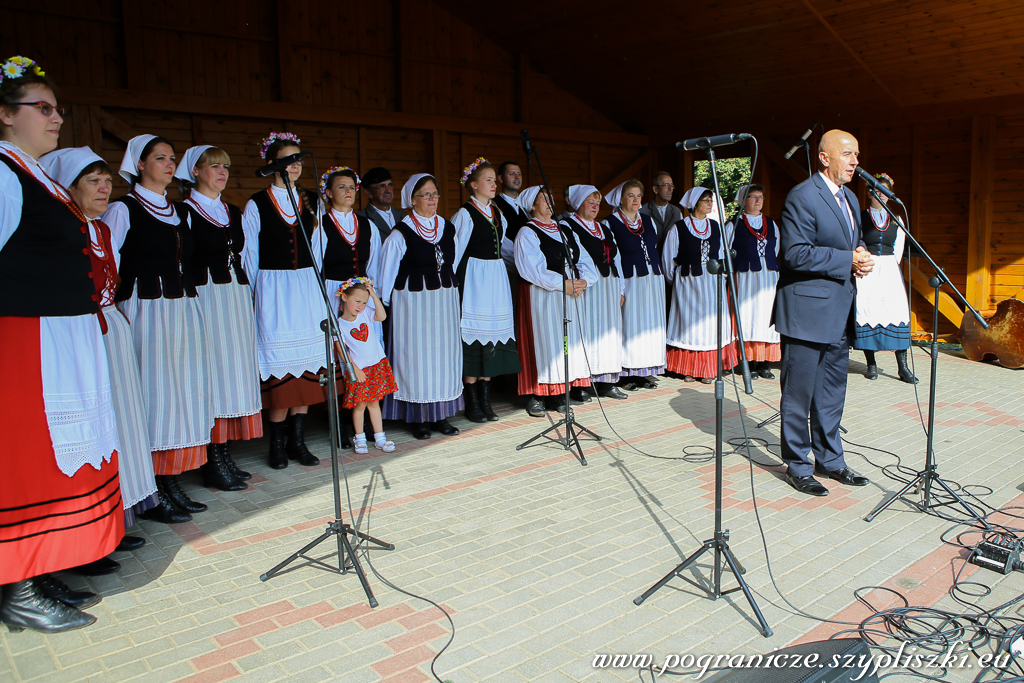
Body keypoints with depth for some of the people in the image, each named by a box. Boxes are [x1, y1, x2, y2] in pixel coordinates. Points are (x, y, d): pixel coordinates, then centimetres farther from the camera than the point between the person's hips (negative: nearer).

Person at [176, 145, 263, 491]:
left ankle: (224, 456, 15)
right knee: (213, 373, -7)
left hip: (237, 297, 7)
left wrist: (245, 297, 16)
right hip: (206, 298, -7)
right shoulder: (185, 211, -2)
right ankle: (213, 463, 0)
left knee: (235, 369, 6)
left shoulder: (234, 212, 18)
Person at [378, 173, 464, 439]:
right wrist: (384, 305, 0)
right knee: (417, 355, -1)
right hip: (414, 301, -5)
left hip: (445, 300, 6)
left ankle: (440, 414, 16)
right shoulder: (401, 233, -8)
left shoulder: (447, 227, 9)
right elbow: (387, 272, -2)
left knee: (445, 354, 7)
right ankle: (418, 418, 8)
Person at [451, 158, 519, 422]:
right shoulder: (465, 214, -9)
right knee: (473, 332, -4)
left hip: (496, 278, 7)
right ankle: (472, 403, 6)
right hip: (474, 278, -7)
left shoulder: (496, 213, 13)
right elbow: (455, 252, -10)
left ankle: (485, 400, 16)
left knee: (493, 331, 7)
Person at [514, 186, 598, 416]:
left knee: (567, 343, 5)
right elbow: (534, 269, -16)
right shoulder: (527, 233, -4)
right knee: (544, 343, -5)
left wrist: (583, 280, -9)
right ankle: (536, 397, 3)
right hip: (542, 296, -6)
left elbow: (585, 261, 11)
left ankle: (558, 394, 13)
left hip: (570, 295, 6)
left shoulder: (565, 230, 17)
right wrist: (564, 284, -18)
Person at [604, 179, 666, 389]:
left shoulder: (649, 220, 15)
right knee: (630, 324, -4)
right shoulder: (610, 224, -2)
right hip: (628, 282, -5)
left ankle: (647, 372, 13)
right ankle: (628, 374, 3)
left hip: (652, 280, 6)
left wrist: (658, 273, 13)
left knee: (652, 323, 5)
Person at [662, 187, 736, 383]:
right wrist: (676, 280, 9)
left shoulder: (715, 226, 9)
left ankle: (708, 369, 10)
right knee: (689, 324, 1)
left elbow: (721, 254, 16)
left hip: (711, 283, 4)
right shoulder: (678, 228, -4)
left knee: (711, 324, 3)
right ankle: (688, 369, 10)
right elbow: (668, 257, 3)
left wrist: (719, 276, 11)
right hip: (688, 283, -3)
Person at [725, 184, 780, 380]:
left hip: (770, 279, 4)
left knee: (767, 318, 1)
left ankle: (764, 363, 6)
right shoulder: (733, 225, 3)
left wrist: (772, 268, 17)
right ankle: (750, 363, 0)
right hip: (745, 279, -4)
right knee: (748, 318, -6)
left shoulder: (772, 224, 17)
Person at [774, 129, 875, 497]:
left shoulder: (850, 199, 16)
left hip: (838, 311, 9)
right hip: (807, 310, -9)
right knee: (799, 393, 1)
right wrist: (847, 261, -17)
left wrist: (862, 260, 2)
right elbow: (795, 253, -21)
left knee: (832, 391, 16)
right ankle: (798, 466, 12)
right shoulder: (802, 197, -13)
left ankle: (829, 459, 29)